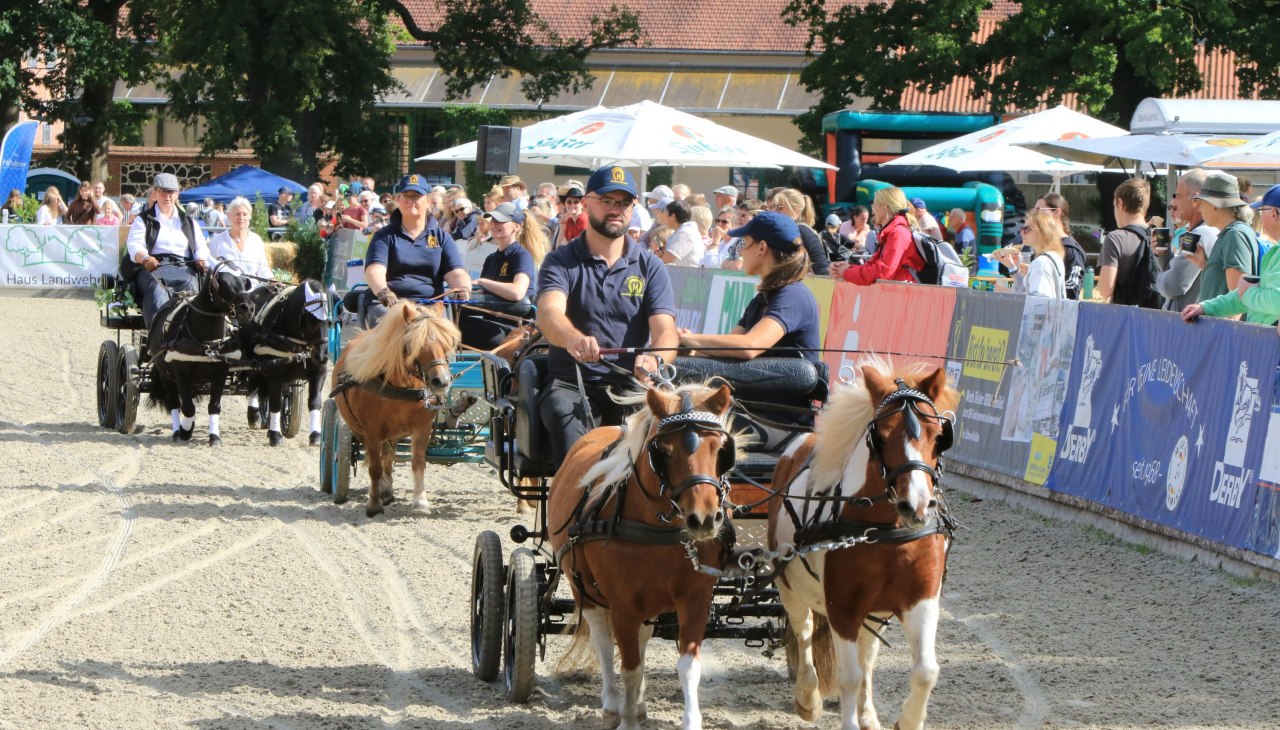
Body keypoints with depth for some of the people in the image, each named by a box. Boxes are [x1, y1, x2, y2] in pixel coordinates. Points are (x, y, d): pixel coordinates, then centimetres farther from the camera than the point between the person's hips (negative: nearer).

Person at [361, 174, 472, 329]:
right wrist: (383, 292, -30)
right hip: (388, 304, -1)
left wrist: (463, 289, -20)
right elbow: (375, 270, -6)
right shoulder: (385, 235, 12)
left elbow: (455, 273, 6)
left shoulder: (442, 237, 18)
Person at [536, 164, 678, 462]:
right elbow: (549, 314, -15)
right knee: (566, 417, -35)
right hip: (570, 382, -1)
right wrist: (574, 339, -41)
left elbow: (665, 329, -3)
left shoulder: (650, 267, 11)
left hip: (630, 383, 2)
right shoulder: (561, 262, 5)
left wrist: (655, 358, -30)